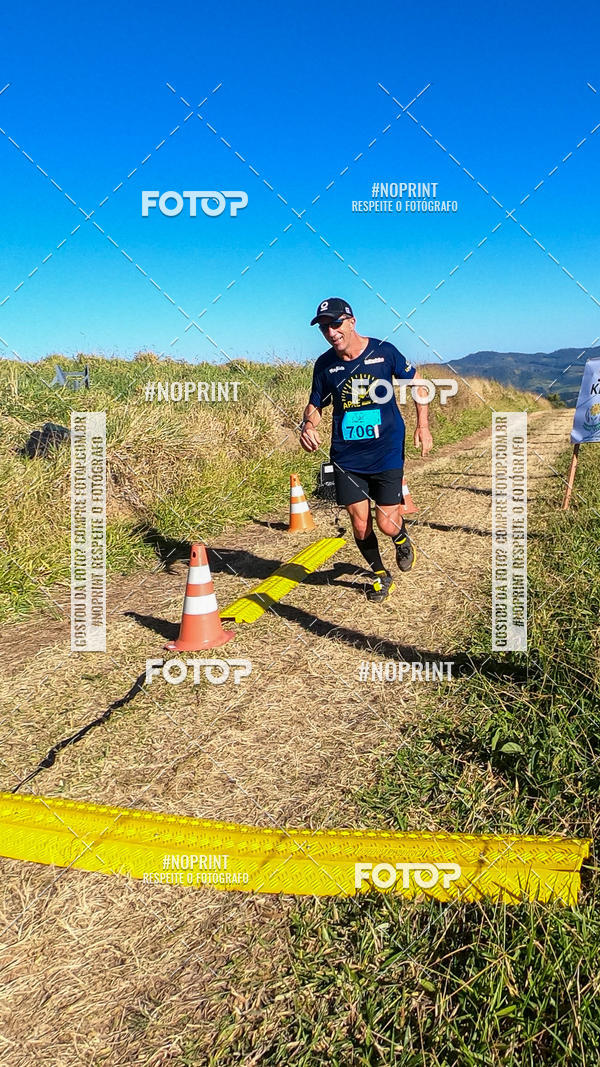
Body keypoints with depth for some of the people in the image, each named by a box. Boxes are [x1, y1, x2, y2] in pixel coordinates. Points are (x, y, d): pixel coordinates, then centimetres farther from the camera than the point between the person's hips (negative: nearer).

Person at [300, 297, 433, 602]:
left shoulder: (383, 351, -8)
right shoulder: (324, 364, -3)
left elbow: (417, 382, 6)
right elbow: (315, 405, 8)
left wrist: (423, 425, 0)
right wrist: (308, 425, -15)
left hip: (387, 453, -2)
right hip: (347, 458, 2)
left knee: (386, 524, -4)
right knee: (360, 526, 4)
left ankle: (402, 539, 34)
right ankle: (380, 575, 32)